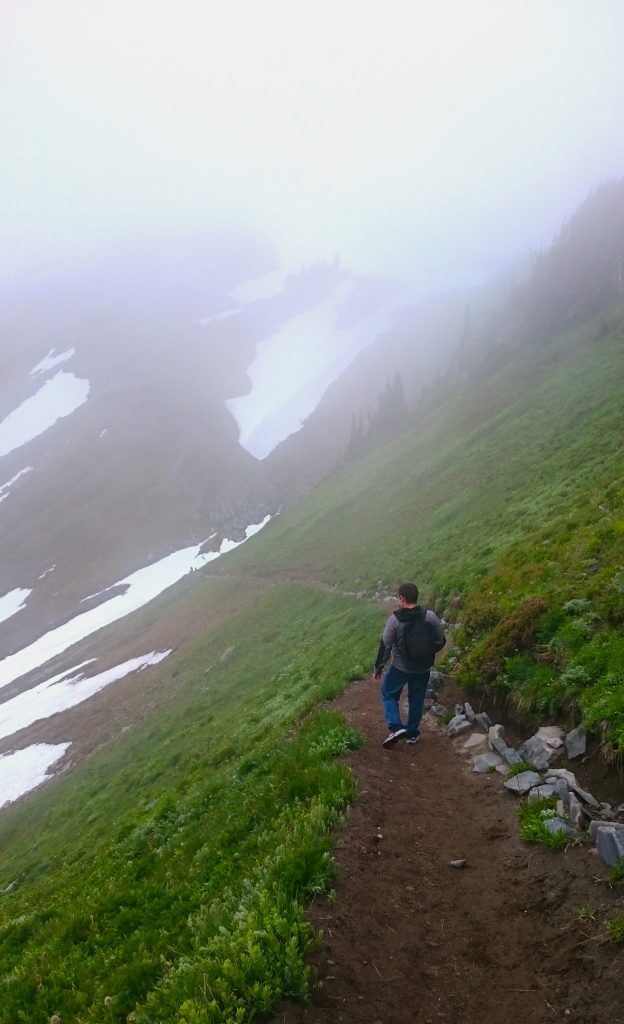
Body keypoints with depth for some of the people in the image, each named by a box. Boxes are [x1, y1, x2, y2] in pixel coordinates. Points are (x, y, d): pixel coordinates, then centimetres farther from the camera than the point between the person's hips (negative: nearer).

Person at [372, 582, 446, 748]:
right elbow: (441, 641, -1)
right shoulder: (430, 617, -11)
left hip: (400, 667, -3)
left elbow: (385, 645, -12)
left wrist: (378, 668, -1)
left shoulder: (395, 619, -18)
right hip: (423, 668, 3)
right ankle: (412, 733, 30)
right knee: (417, 699, 20)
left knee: (388, 694, 17)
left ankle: (396, 727, 1)